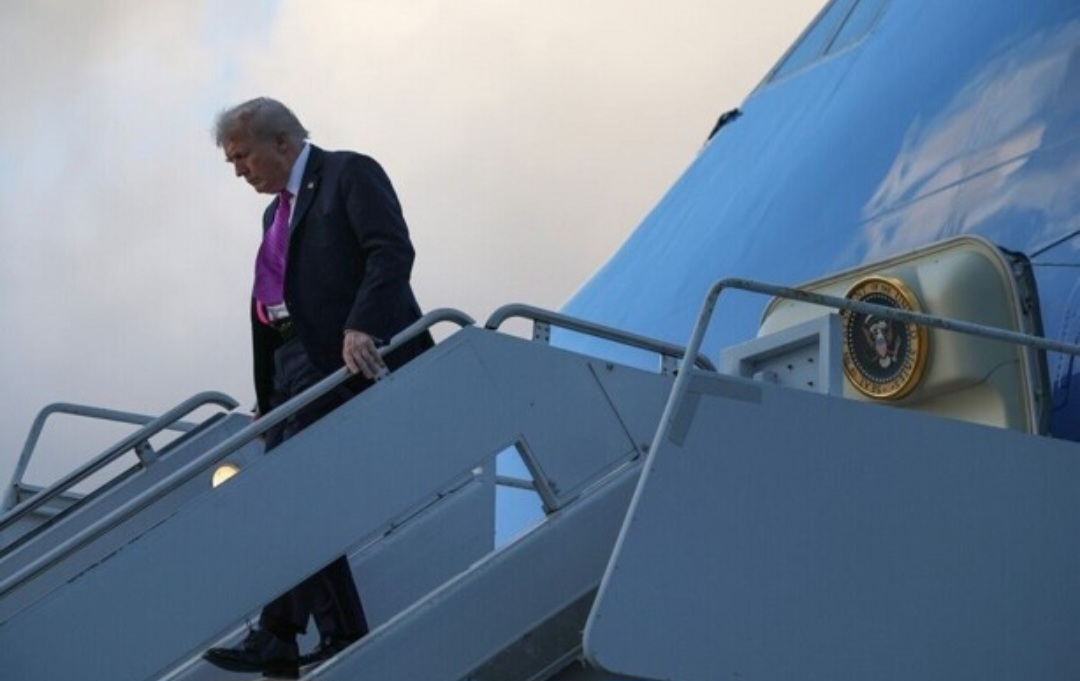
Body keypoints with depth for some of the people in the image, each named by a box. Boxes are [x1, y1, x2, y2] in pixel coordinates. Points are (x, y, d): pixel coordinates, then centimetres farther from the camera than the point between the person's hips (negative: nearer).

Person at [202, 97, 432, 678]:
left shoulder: (351, 174, -1)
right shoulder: (277, 212, 24)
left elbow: (392, 251, -17)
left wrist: (361, 326, -31)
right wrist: (265, 401, 22)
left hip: (353, 363, -9)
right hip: (298, 372, 9)